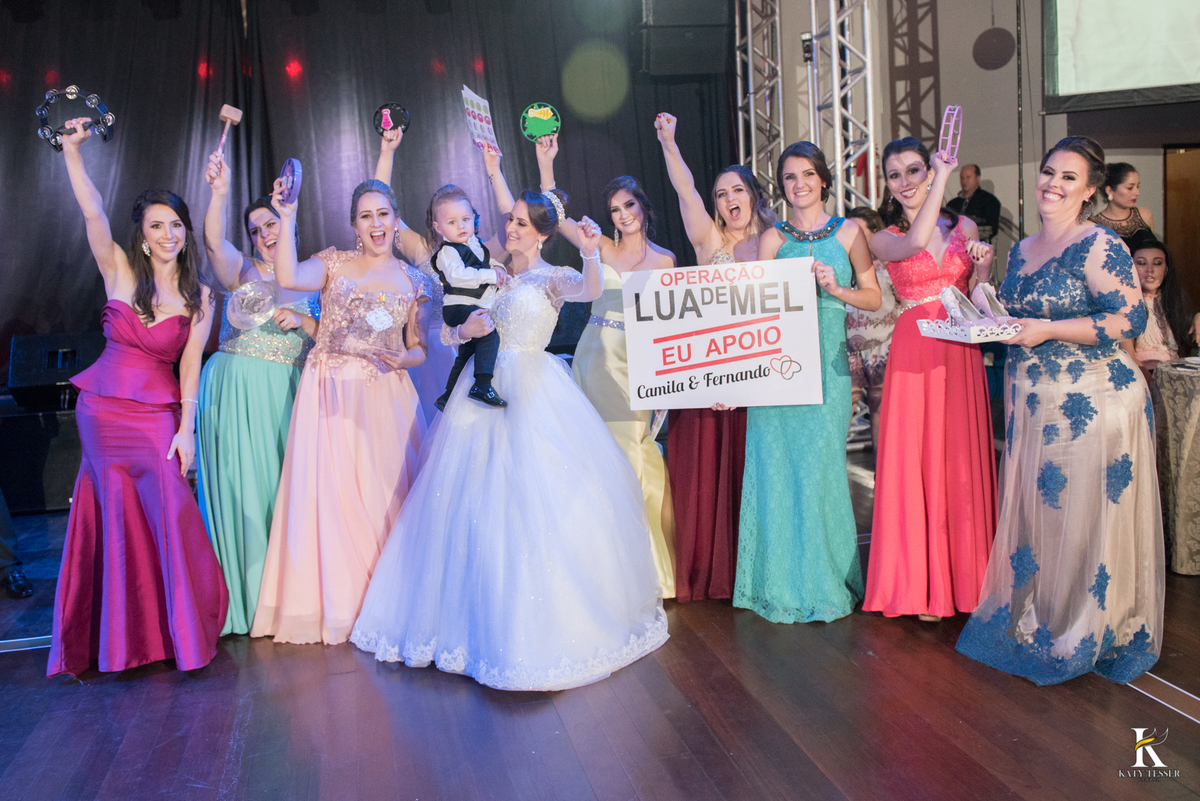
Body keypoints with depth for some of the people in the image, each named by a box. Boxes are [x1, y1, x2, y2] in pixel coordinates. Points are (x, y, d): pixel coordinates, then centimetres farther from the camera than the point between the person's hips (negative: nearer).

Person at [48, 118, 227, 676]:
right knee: (117, 509, 2)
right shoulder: (120, 271, 1)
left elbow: (190, 366, 0)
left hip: (159, 411, 0)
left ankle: (180, 626, 7)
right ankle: (121, 635, 17)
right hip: (104, 406, 0)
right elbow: (93, 214, -14)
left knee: (168, 506, -10)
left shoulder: (200, 296, 3)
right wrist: (72, 151, -25)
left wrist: (187, 428, -7)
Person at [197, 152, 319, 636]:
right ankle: (241, 600, 10)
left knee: (281, 487, 4)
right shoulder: (241, 271, 3)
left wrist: (301, 320, -8)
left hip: (286, 394, 3)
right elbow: (214, 241, -18)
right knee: (240, 489, -2)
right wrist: (221, 193, -32)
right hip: (236, 391, -3)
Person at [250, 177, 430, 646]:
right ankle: (332, 601, 8)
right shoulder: (333, 264, 8)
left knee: (383, 492, -2)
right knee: (326, 490, -4)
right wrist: (287, 219, -15)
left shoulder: (414, 281, 11)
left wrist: (401, 358, -10)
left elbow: (419, 349, 11)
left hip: (382, 395, 1)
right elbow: (288, 278, -12)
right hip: (328, 393, 0)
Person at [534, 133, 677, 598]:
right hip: (594, 359, 2)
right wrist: (545, 162, -4)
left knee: (634, 458, -2)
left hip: (635, 367, -2)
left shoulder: (663, 260, 4)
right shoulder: (602, 249, 7)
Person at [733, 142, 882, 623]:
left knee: (819, 463, 0)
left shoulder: (848, 232, 9)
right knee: (776, 464, 1)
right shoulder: (772, 238, 9)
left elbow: (874, 298, 8)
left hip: (826, 362, -1)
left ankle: (825, 580, 16)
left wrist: (836, 289, -8)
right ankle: (784, 582, 15)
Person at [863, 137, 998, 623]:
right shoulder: (884, 239, 5)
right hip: (913, 354, -2)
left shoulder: (964, 227, 12)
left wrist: (983, 265, -5)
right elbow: (916, 242, -19)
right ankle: (924, 583, 10)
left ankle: (966, 576, 18)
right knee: (914, 461, -2)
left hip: (961, 352, 2)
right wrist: (942, 177, -16)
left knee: (962, 461, 5)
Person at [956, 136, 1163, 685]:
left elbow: (1131, 319, -16)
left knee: (1085, 513, 0)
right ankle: (1034, 619, 26)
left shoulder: (1099, 246, -9)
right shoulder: (1021, 251, 14)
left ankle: (1088, 633, 17)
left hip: (1092, 403, -7)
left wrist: (1048, 331, -20)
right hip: (1032, 403, 7)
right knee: (1033, 512, 11)